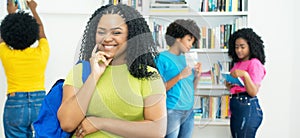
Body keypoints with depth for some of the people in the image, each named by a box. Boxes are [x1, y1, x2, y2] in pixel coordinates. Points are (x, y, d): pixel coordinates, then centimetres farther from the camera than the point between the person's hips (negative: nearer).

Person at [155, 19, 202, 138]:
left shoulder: (185, 59, 11)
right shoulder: (162, 58, -8)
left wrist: (197, 76, -2)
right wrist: (180, 76, -18)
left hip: (189, 111, 6)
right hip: (172, 112, -6)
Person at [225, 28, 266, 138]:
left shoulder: (255, 63, -8)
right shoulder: (237, 63, 15)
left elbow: (254, 92, -16)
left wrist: (245, 75, -27)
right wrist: (228, 85, 2)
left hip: (248, 108, -8)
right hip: (235, 106, 8)